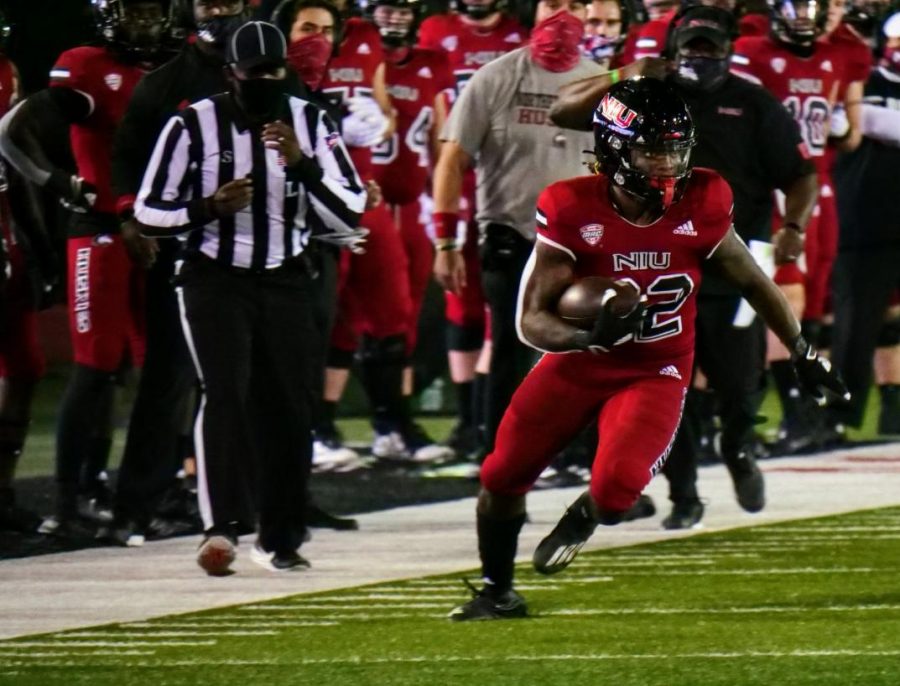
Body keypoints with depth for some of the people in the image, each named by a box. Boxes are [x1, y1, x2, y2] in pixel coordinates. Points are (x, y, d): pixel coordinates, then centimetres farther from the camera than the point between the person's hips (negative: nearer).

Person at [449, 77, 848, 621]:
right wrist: (590, 336, -40)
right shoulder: (573, 211, -20)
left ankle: (582, 519, 19)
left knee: (615, 492, -21)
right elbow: (532, 320, -20)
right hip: (577, 364, 1)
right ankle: (498, 592, 32)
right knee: (503, 477, 4)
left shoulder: (700, 206, -15)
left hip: (655, 373, 0)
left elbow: (751, 280, 3)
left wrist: (803, 353, 12)